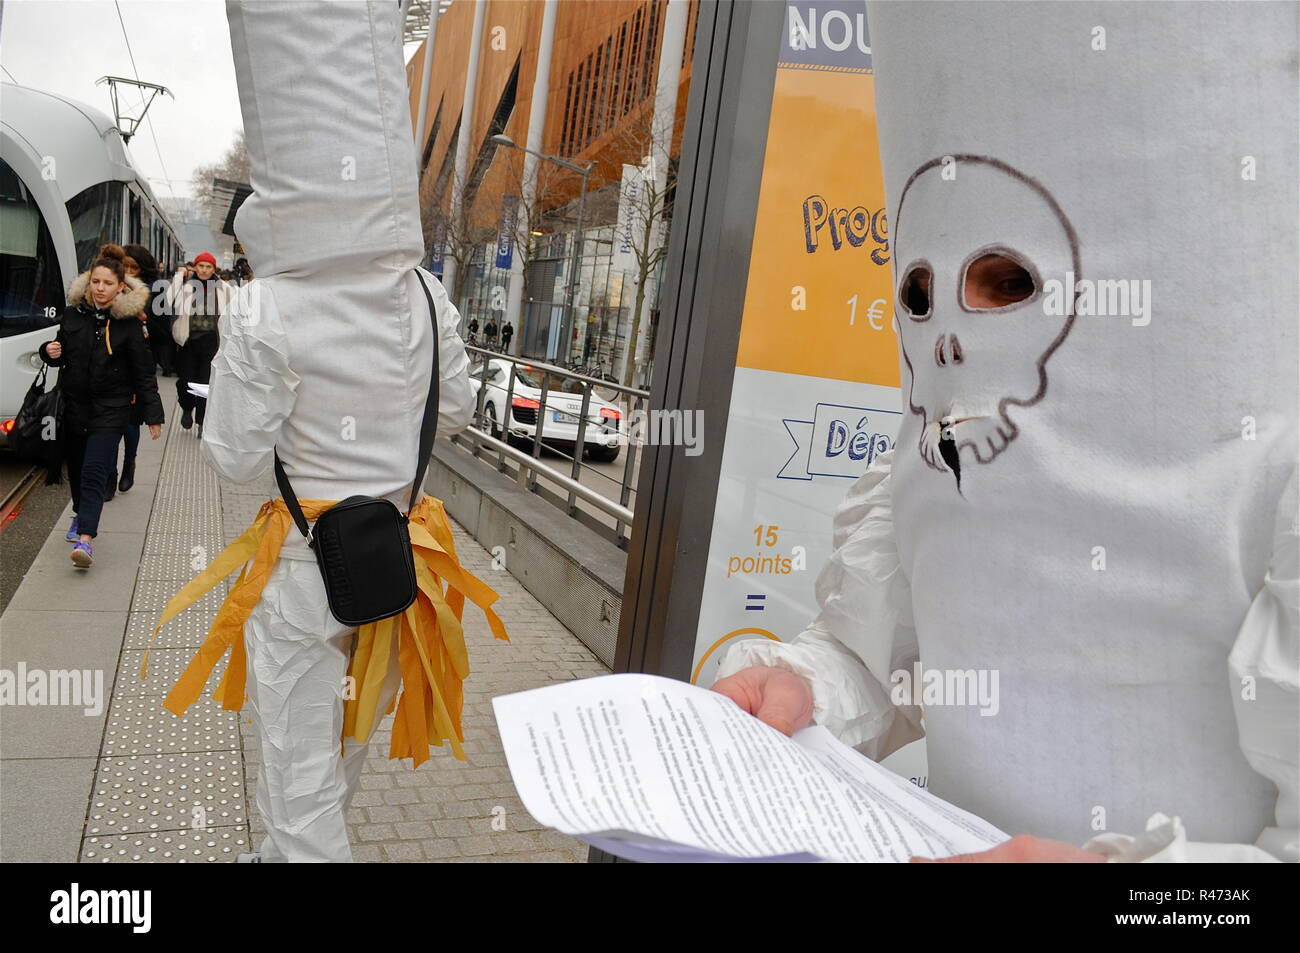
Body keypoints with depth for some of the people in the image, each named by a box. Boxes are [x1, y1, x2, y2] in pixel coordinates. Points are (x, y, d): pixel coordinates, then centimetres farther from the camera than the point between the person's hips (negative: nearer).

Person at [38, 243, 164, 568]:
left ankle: (85, 539, -19)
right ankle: (81, 514, 42)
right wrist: (51, 352, -8)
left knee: (94, 471, -13)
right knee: (76, 466, 17)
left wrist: (153, 414, -5)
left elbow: (143, 371, -4)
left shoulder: (129, 322, -7)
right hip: (73, 404, 4)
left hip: (109, 409, -4)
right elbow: (62, 355, 17)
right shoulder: (73, 313, 3)